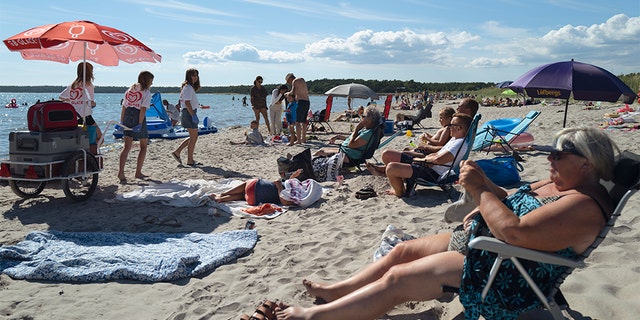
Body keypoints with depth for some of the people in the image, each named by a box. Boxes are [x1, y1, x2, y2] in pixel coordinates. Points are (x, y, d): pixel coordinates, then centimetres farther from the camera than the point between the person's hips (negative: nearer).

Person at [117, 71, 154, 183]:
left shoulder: (129, 90, 14)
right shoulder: (146, 92, -4)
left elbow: (124, 107, 11)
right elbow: (143, 109, -14)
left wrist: (121, 122, 12)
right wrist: (140, 124, -17)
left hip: (127, 117, 6)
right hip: (138, 118, -5)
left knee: (127, 146, 5)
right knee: (143, 146, 11)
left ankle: (121, 171, -11)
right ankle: (138, 172, 13)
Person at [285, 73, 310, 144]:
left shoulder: (295, 81, -4)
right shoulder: (302, 80, 21)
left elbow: (293, 92, -18)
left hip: (301, 102, -9)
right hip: (307, 102, 9)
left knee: (297, 122, -7)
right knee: (303, 121, 17)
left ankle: (299, 140, -13)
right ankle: (303, 138, 24)